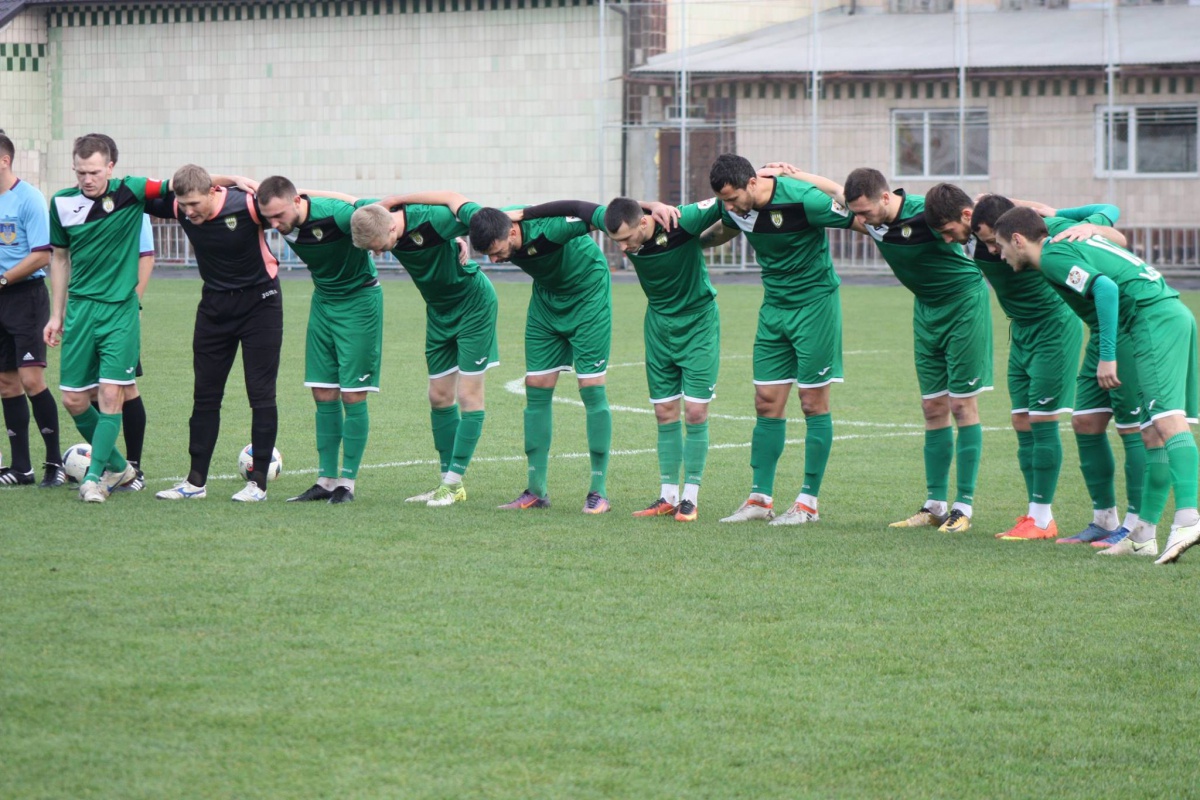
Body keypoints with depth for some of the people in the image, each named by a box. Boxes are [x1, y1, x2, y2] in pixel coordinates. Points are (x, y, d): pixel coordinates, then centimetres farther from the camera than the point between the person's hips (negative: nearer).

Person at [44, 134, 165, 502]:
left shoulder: (130, 193, -6)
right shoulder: (62, 203, 3)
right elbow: (59, 257, 13)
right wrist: (56, 314, 13)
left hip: (121, 309, -3)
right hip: (80, 309, 3)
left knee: (111, 395, -11)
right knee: (73, 400, 3)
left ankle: (95, 476, -2)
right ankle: (116, 465, 23)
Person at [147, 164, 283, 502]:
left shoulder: (247, 204, -25)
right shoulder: (180, 207, -11)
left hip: (259, 303, -5)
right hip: (214, 306, 5)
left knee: (261, 395, -3)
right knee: (205, 395, 5)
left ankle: (258, 482, 2)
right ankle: (196, 481, 10)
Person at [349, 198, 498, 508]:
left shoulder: (433, 220, -32)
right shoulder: (378, 222, -15)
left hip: (474, 304, -7)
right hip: (439, 309, 7)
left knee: (468, 396, -6)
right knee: (439, 397, 7)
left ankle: (453, 482, -4)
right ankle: (447, 481, 14)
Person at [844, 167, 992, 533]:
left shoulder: (926, 215, -29)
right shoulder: (871, 216, -9)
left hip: (964, 301, -6)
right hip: (926, 308, 6)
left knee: (962, 404, -6)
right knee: (934, 407, 6)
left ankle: (964, 506, -3)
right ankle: (935, 505, 10)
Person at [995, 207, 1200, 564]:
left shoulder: (1053, 256, -5)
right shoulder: (1071, 242, 23)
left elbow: (1105, 287, -18)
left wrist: (1107, 356, -18)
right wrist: (1043, 213, 41)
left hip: (1155, 317, -10)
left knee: (1168, 421, -22)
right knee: (1154, 433, 7)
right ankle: (1144, 535, 6)